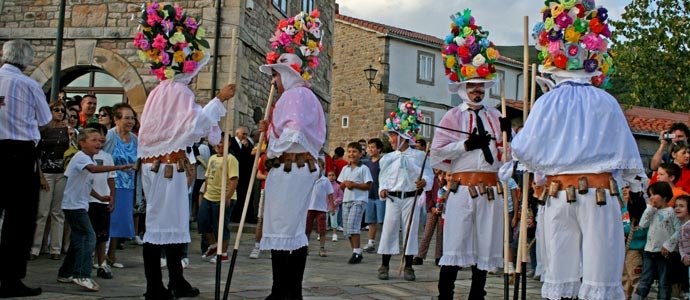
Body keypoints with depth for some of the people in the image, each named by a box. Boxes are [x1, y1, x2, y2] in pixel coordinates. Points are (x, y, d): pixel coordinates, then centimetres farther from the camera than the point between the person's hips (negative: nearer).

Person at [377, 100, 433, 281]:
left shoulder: (419, 156, -2)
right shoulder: (387, 158, 7)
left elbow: (429, 175, -5)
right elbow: (383, 178, 12)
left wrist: (425, 182, -25)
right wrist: (382, 189, -6)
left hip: (411, 198, -2)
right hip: (392, 198, 2)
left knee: (410, 230, 4)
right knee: (389, 230, 2)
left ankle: (408, 266, 13)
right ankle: (384, 265, 10)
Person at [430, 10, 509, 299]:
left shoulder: (495, 116, 13)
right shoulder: (453, 116, 4)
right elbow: (437, 152, -5)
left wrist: (507, 134, -5)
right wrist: (466, 144, -14)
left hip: (490, 190, 4)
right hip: (462, 188, -4)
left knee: (485, 248, 8)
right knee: (455, 248, -4)